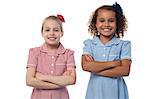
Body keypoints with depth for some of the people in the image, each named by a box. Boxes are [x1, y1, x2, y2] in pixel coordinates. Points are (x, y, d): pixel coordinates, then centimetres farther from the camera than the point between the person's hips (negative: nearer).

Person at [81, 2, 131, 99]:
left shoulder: (124, 45, -3)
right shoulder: (89, 43, 1)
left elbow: (125, 70, -13)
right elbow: (85, 66, -14)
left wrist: (95, 68, -14)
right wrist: (114, 63, -15)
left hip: (116, 91, -1)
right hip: (95, 90, 1)